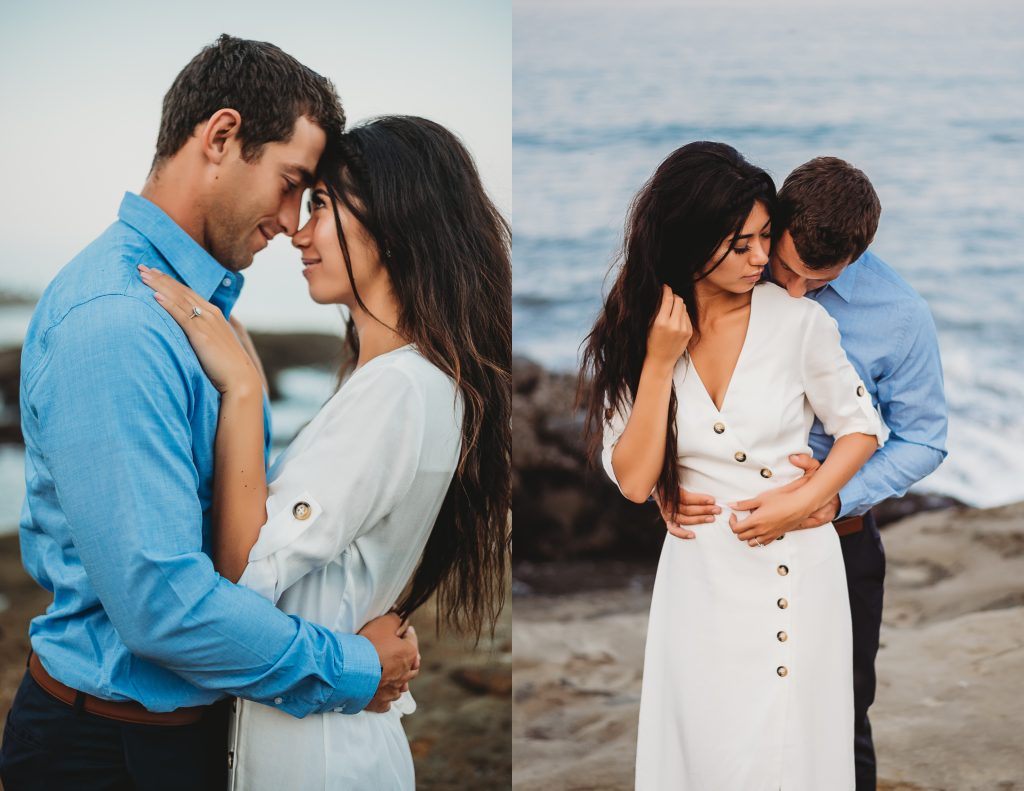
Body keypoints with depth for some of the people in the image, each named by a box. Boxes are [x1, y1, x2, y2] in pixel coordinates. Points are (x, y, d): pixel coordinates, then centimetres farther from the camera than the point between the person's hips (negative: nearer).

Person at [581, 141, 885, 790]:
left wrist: (798, 506, -12)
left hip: (798, 568, -1)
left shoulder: (799, 322, -10)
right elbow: (633, 481, -12)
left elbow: (862, 427, 2)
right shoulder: (630, 336, -5)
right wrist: (659, 363, -19)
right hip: (699, 576, 1)